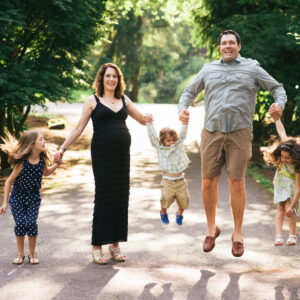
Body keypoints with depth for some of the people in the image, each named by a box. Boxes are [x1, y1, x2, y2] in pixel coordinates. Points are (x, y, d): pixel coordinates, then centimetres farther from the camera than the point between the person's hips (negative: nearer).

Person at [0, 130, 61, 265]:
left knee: (31, 223, -8)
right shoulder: (22, 163, -21)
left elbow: (45, 172, 18)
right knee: (20, 223, -8)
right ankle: (20, 254, 11)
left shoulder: (42, 161, -7)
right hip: (17, 198, -3)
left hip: (33, 198, 3)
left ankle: (32, 253, 9)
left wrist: (57, 164, 2)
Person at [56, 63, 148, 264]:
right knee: (103, 197, -5)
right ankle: (97, 246, 3)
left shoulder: (124, 100, 14)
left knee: (121, 197, 4)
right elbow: (79, 129, 6)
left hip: (122, 154, 4)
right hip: (102, 155, -4)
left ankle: (115, 244, 14)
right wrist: (63, 149, 1)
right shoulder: (93, 101, 4)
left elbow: (143, 120, 18)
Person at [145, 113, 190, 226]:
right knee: (166, 199, -11)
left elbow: (182, 135, -3)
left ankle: (179, 214, 31)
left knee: (183, 201, 0)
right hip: (168, 181, -2)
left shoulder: (178, 145, 8)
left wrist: (185, 123, -20)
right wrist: (149, 123, -18)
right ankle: (163, 213, 23)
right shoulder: (159, 148, 2)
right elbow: (152, 136, -7)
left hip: (180, 180, 2)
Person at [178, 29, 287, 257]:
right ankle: (211, 229, 20)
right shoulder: (208, 70, 17)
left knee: (237, 183, -4)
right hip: (212, 133, 2)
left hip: (240, 133, -2)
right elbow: (190, 92, 25)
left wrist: (279, 104, -9)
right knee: (208, 182, 1)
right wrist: (182, 108, 4)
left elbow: (277, 88, 13)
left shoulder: (251, 68, 10)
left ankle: (238, 234, 10)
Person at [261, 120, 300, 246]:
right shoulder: (286, 143, -26)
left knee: (288, 206, -19)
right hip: (280, 181, 4)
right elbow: (281, 131, -9)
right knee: (280, 207, -8)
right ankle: (278, 236, -17)